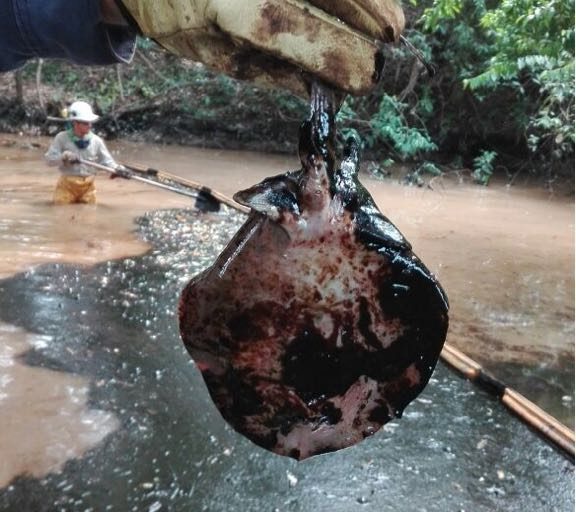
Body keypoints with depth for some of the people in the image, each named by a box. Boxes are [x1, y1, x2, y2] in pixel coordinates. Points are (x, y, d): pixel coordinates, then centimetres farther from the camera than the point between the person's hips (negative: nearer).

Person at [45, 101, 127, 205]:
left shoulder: (96, 140, 0)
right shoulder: (62, 138, -4)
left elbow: (106, 160, 1)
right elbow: (49, 159, -4)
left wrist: (117, 168, -19)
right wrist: (64, 156, -22)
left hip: (88, 185, 1)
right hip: (67, 184, -1)